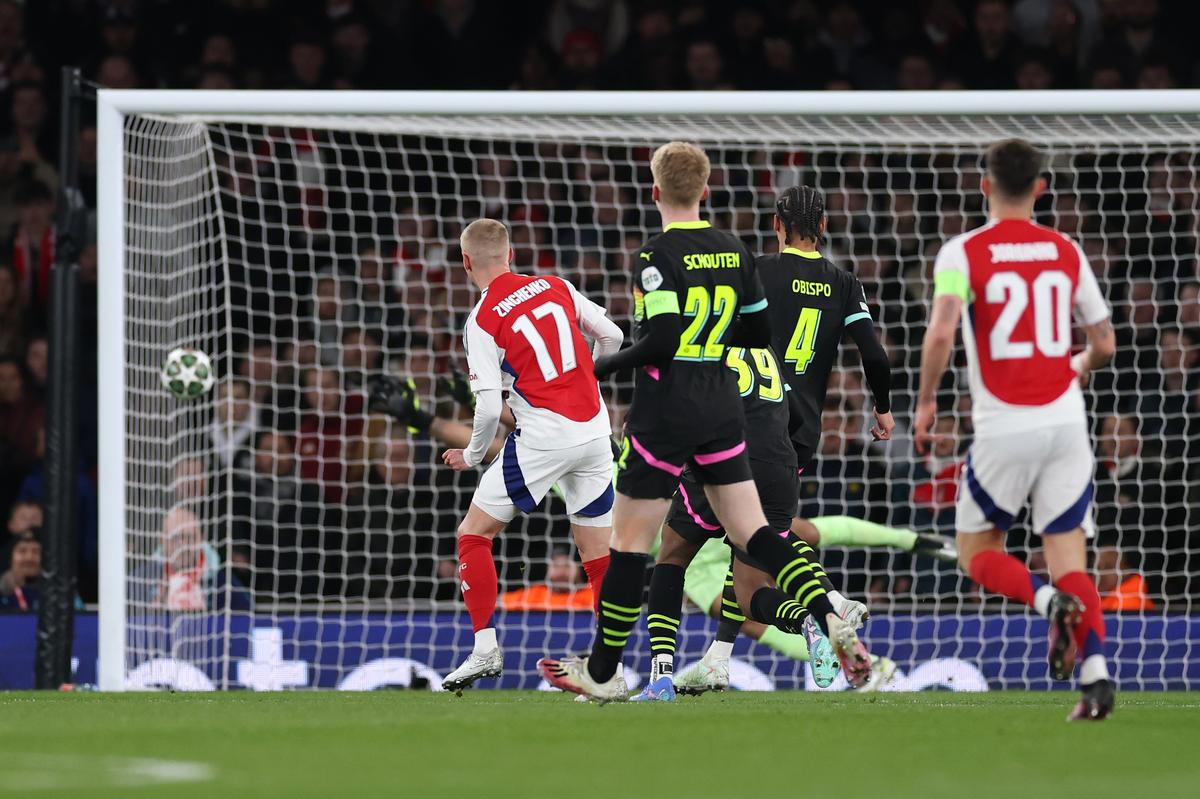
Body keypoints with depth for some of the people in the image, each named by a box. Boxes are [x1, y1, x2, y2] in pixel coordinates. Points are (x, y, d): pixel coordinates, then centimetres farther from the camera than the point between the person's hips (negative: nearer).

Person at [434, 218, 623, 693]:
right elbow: (611, 337, 13)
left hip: (543, 436, -5)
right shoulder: (556, 288, 8)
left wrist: (472, 455, 6)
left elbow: (489, 406, -12)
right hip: (595, 432, 5)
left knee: (474, 535, 7)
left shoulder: (483, 320, -7)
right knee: (599, 555, 11)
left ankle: (485, 648, -3)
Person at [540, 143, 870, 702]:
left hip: (665, 412, -6)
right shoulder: (734, 252, 7)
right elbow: (759, 333, 13)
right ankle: (832, 622, -12)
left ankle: (603, 672, 11)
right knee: (752, 533, 7)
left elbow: (660, 340, -21)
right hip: (723, 411, 6)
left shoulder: (657, 256, -13)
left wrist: (602, 368, -7)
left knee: (629, 542, 4)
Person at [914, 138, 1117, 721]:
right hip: (1065, 421, 3)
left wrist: (926, 401, -3)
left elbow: (940, 333, -18)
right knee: (1068, 558, 5)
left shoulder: (962, 253, -5)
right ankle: (1096, 673, -16)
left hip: (1004, 430, -3)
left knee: (977, 553, 13)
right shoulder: (1066, 251, 7)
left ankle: (1049, 601, -18)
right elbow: (1104, 345, 13)